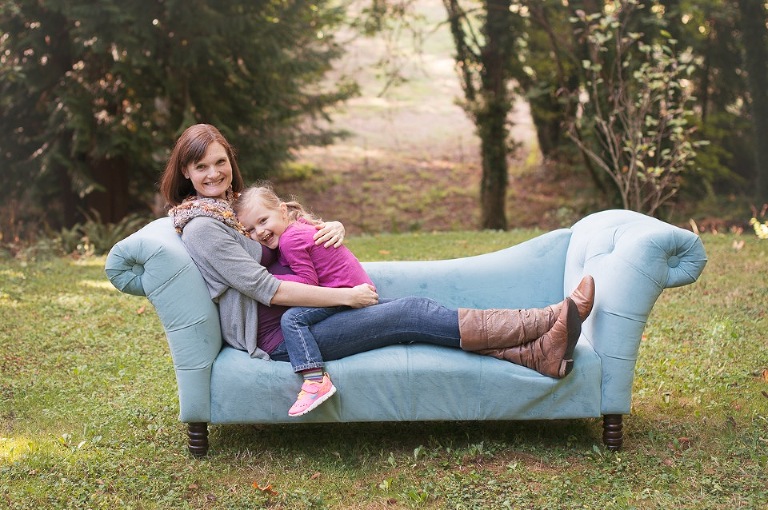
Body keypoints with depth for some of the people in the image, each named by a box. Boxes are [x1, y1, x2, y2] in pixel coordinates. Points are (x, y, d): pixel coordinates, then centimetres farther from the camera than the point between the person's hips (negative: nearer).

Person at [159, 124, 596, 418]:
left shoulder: (233, 207, 16)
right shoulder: (201, 227, -12)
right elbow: (266, 289, -19)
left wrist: (331, 229, -3)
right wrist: (346, 297, -19)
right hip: (276, 337, -8)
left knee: (414, 310, -12)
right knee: (414, 314, -18)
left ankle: (537, 353, -22)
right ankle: (548, 322, -21)